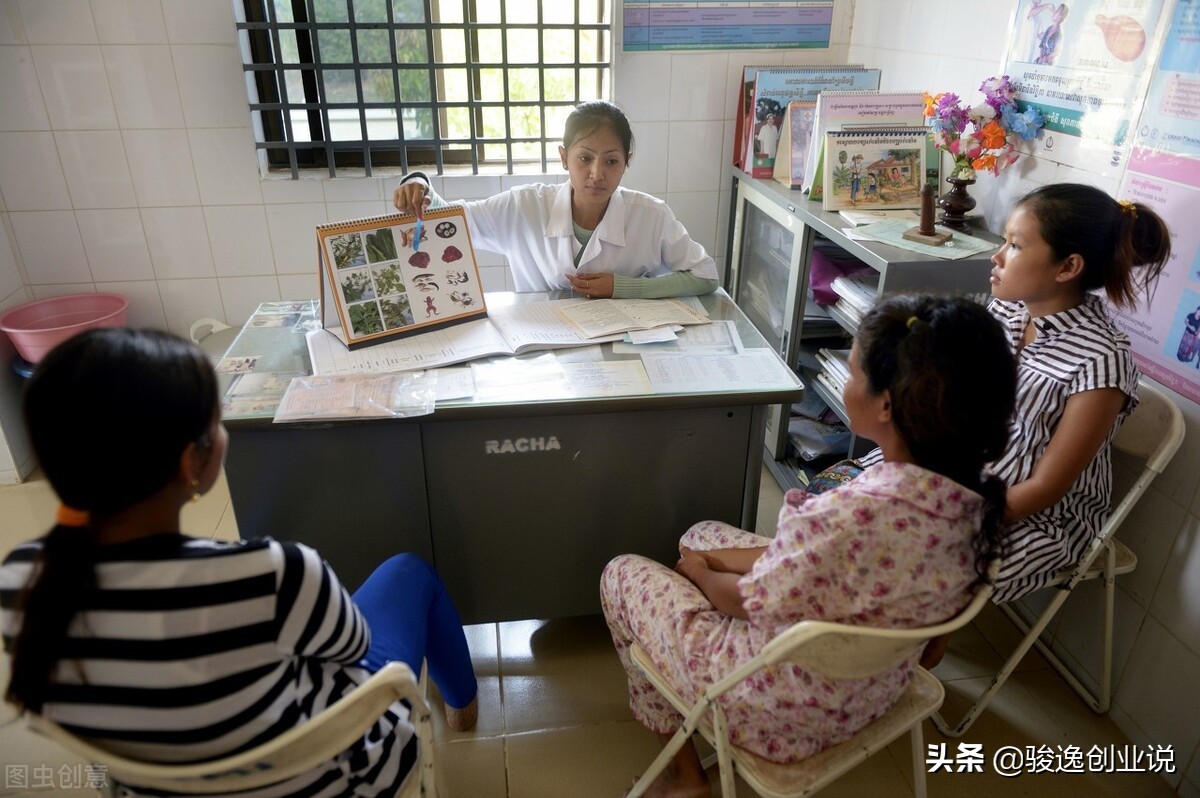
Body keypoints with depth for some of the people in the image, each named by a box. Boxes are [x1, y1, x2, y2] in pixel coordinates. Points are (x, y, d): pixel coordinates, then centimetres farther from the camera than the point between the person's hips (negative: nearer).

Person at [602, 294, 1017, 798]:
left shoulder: (852, 514, -40)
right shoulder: (973, 493, -15)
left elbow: (744, 600, -21)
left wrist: (699, 572, 1)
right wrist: (718, 558, -1)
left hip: (787, 714, -7)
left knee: (622, 574, 13)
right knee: (702, 536, 22)